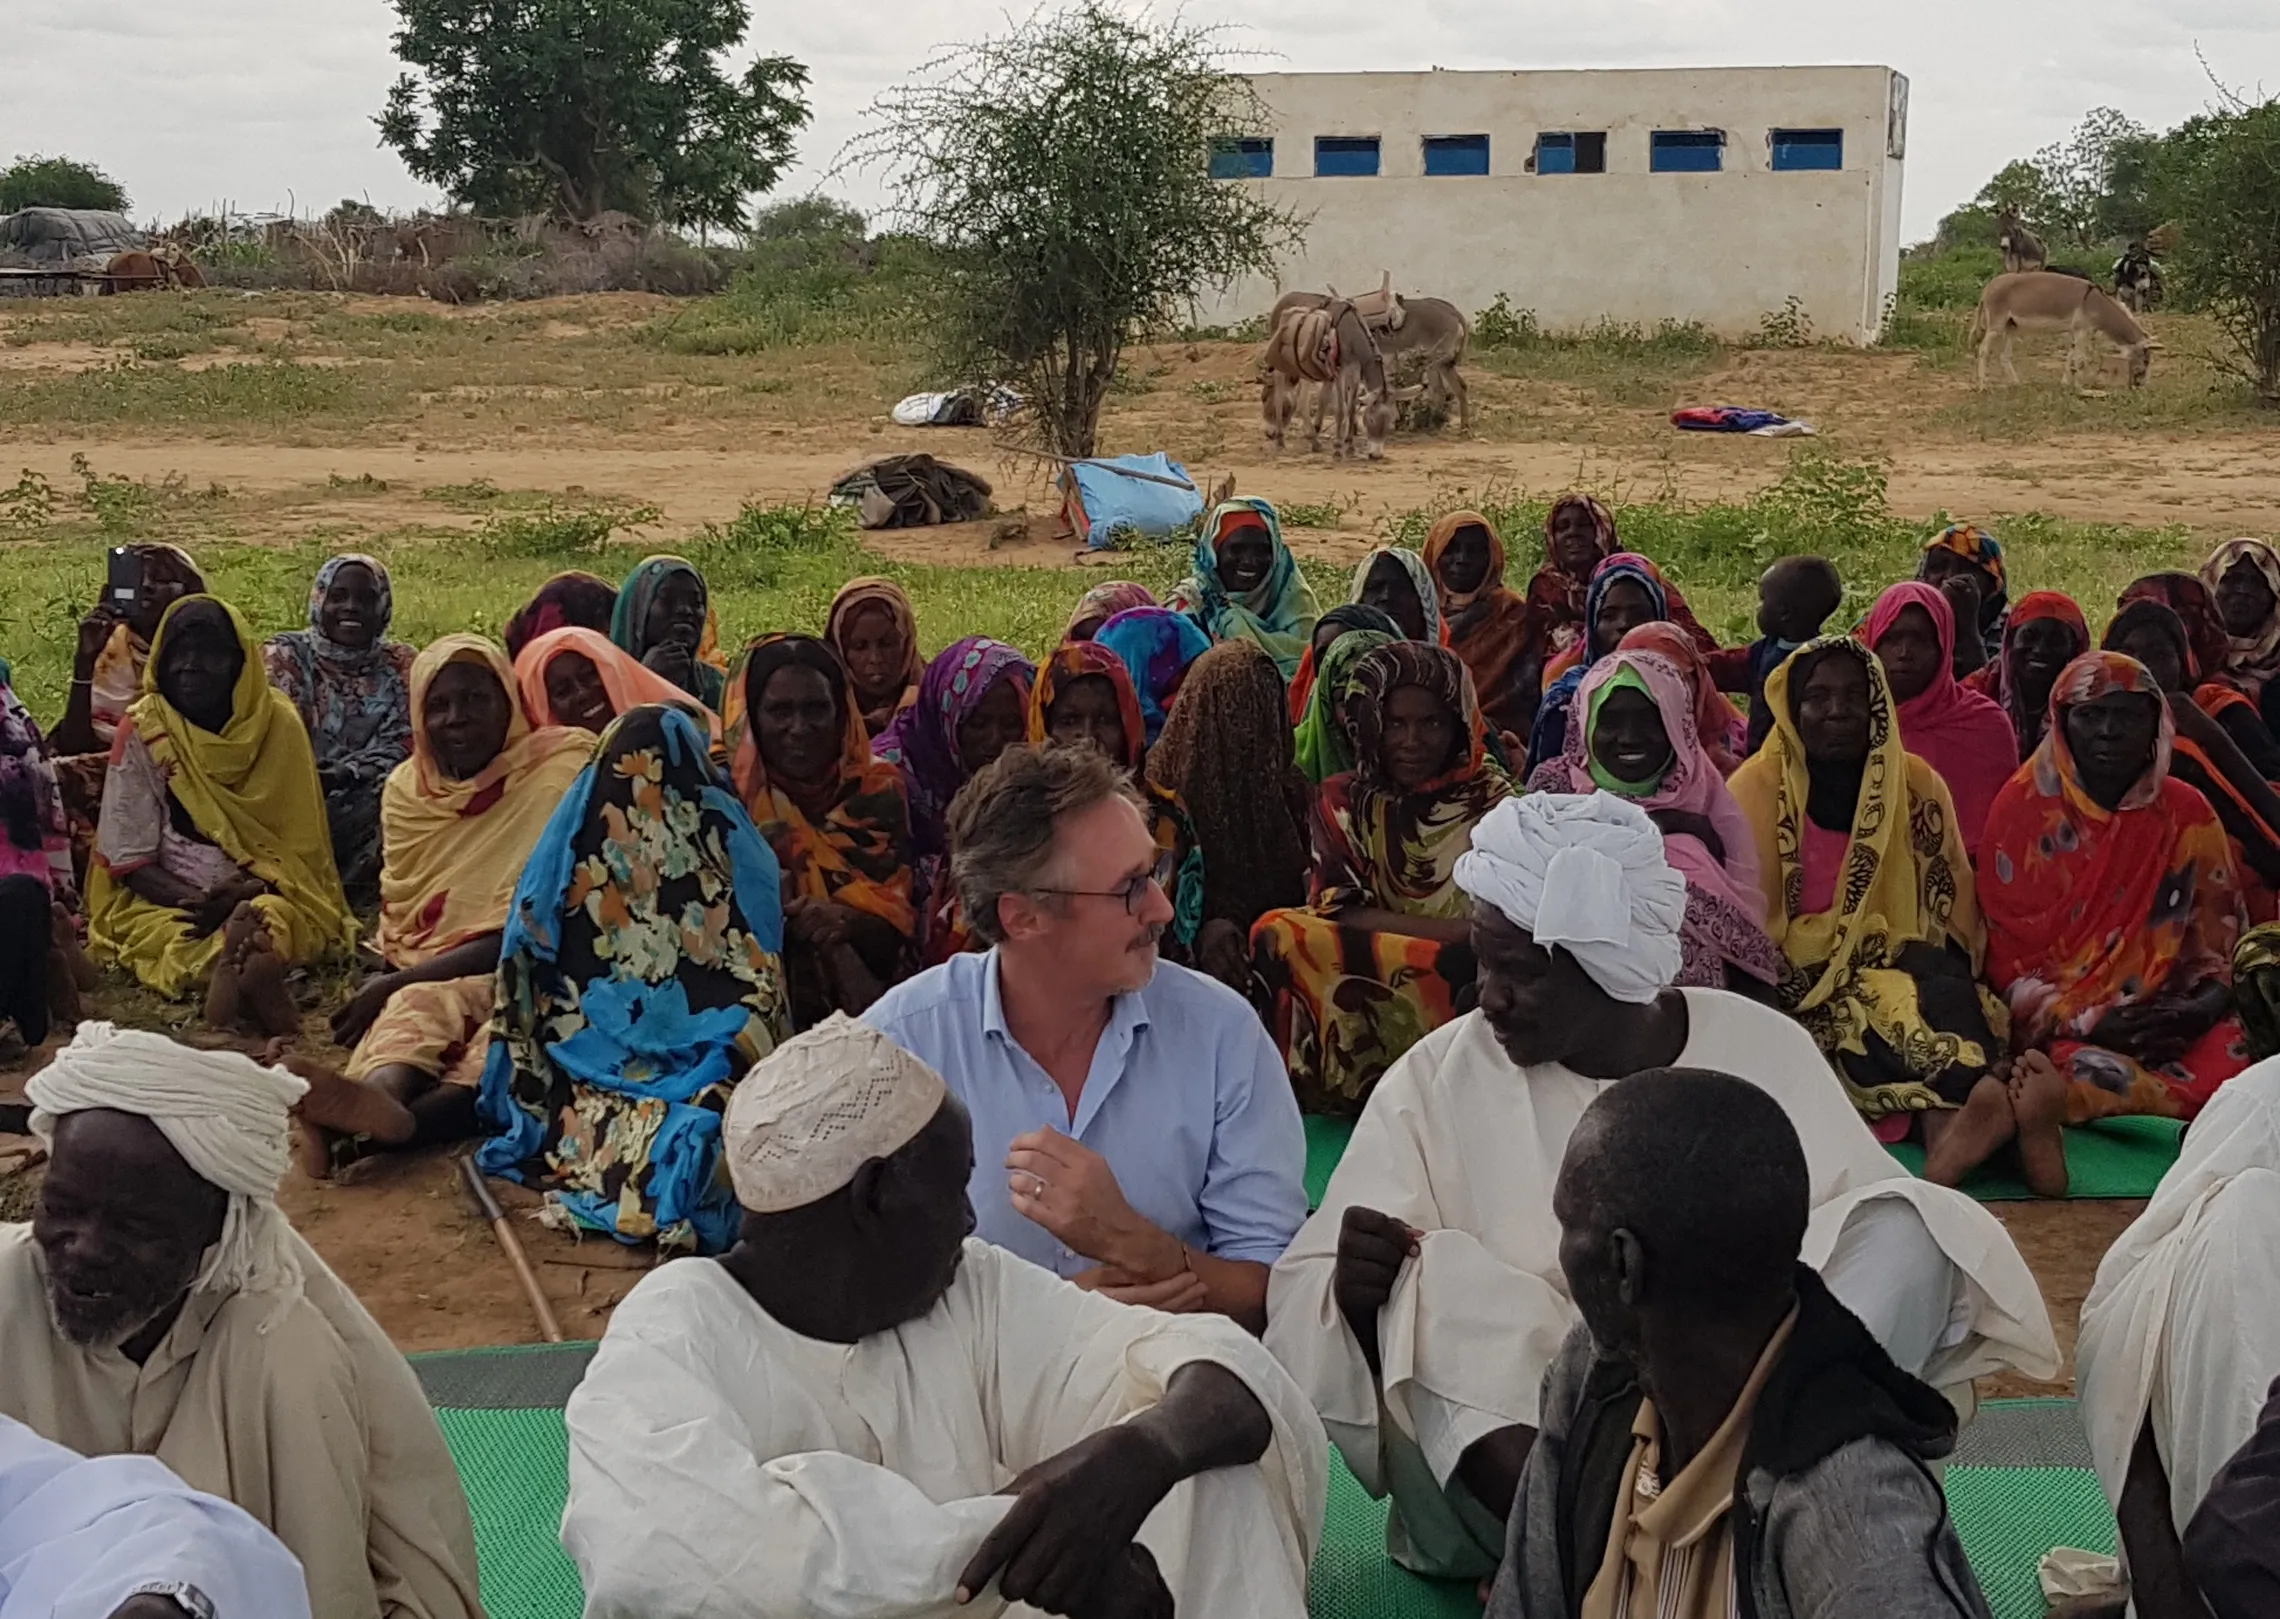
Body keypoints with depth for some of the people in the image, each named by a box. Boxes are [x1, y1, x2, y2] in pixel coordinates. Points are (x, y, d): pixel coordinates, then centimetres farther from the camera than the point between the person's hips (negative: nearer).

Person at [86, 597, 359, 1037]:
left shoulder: (277, 724, 3)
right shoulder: (142, 731, 2)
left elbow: (300, 843, 3)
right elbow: (128, 854, 0)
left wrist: (248, 891, -18)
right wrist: (189, 901, -19)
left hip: (265, 890, 0)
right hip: (164, 899, 0)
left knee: (273, 917, -36)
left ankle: (236, 967, -63)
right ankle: (254, 970, -60)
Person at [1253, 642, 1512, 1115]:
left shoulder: (1492, 802, 5)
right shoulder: (1342, 802, 8)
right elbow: (1336, 912, -4)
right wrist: (1452, 931, -13)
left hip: (1467, 987, -1)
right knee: (1279, 933, -24)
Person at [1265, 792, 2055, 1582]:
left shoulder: (1765, 1051, 3)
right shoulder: (1436, 1081, 0)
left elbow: (1891, 1240, -1)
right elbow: (1304, 1301, -5)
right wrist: (1354, 1290, -28)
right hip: (1502, 1458, 0)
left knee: (1910, 1228, -18)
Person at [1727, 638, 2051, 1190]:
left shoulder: (1917, 786, 9)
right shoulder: (1755, 789, 1)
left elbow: (1952, 910, 11)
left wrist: (1939, 977, -8)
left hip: (1904, 972, 2)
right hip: (1802, 990, -2)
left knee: (1939, 998, -33)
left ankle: (1953, 1122, -58)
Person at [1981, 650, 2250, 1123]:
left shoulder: (2187, 814, 8)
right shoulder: (2024, 808, 0)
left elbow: (2220, 944, 10)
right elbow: (2006, 956, -2)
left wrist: (2201, 1009, -12)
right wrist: (2086, 1023, -15)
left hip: (2166, 1025, 3)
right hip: (2057, 1027, -3)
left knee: (2238, 1064, -29)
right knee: (2095, 1077, -38)